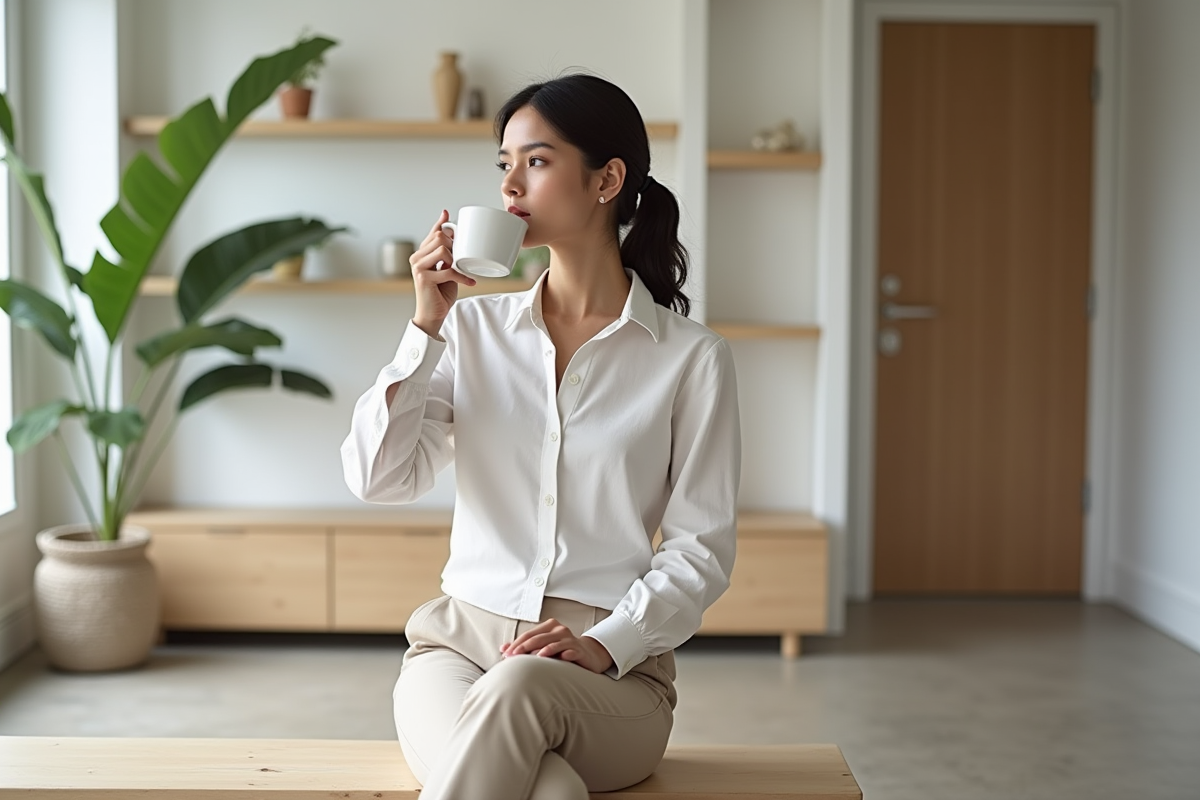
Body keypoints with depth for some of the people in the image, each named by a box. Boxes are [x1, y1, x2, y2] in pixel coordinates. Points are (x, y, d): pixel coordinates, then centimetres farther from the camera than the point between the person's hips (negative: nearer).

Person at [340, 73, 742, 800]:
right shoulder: (474, 329, 11)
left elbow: (702, 548, -1)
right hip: (460, 639, 1)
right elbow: (377, 479, 1)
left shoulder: (692, 358, 2)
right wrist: (426, 326, -4)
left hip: (612, 667, 0)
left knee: (517, 689, -37)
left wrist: (604, 646, -15)